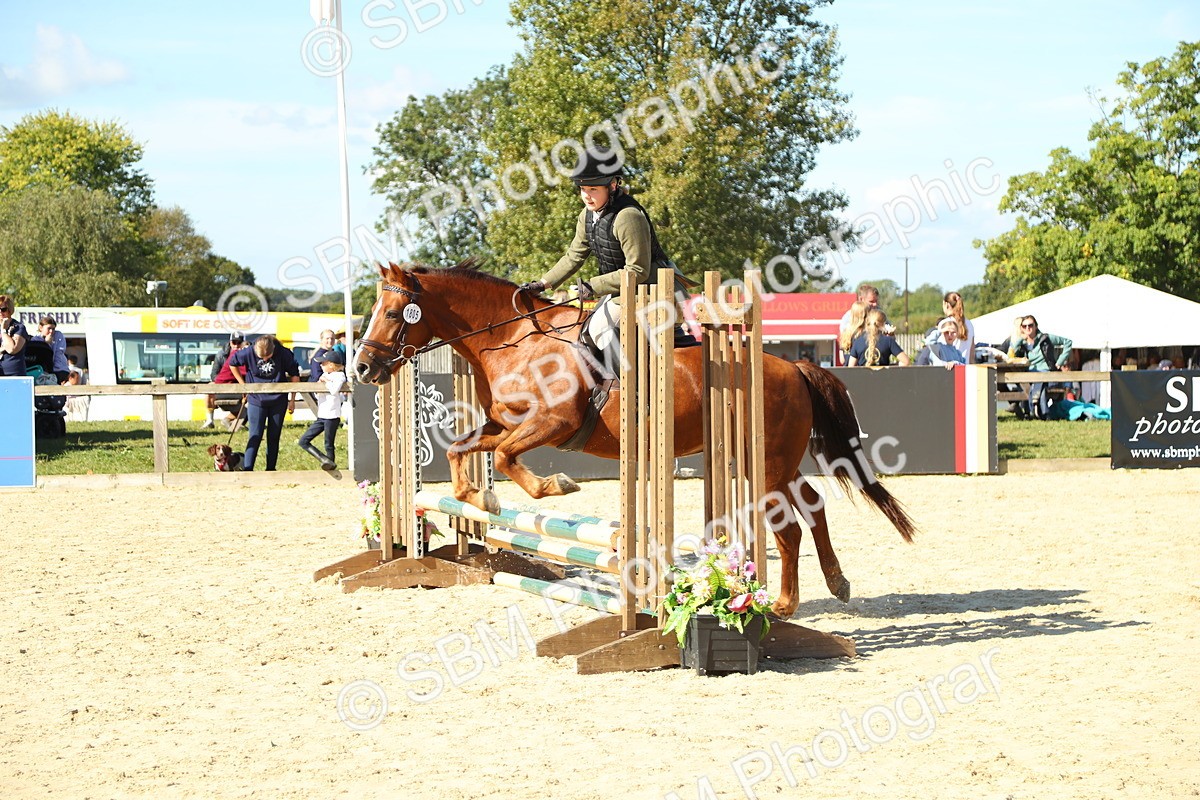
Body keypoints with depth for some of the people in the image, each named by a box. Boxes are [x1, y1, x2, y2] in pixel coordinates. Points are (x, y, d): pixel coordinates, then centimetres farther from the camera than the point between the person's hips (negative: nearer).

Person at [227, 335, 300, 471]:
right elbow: (232, 363, 4)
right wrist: (243, 384, 2)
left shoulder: (283, 354, -16)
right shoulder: (249, 353, -16)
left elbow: (294, 375, -2)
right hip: (256, 400, -1)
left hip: (278, 400, 1)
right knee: (255, 436, -8)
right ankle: (246, 469, -9)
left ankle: (271, 469, 18)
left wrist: (292, 400, 0)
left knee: (274, 437, 8)